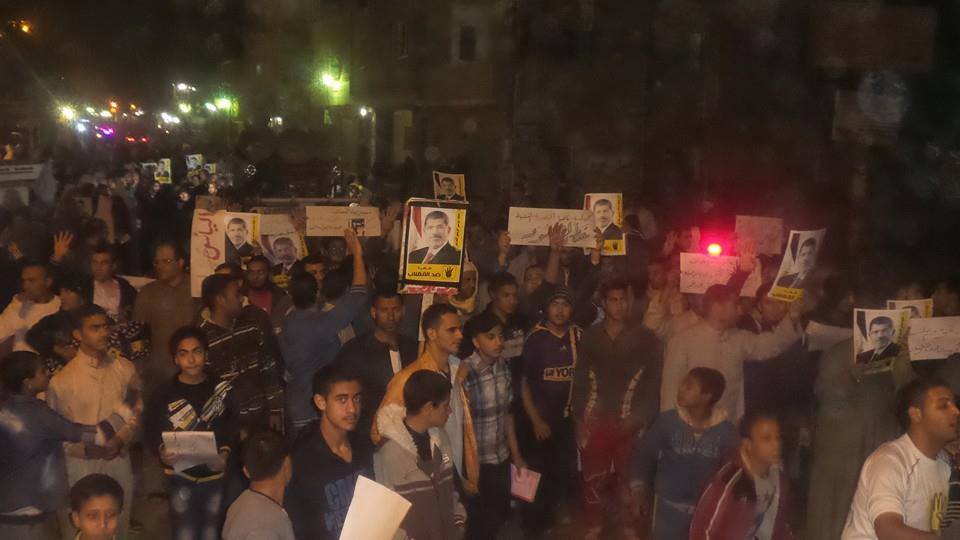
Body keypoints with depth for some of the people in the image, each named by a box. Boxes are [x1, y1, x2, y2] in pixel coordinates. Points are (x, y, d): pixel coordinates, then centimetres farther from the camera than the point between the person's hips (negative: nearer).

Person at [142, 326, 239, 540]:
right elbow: (150, 433, -5)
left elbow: (233, 428, 0)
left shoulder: (222, 389, -2)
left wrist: (225, 453, -16)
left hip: (215, 475, 2)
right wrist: (162, 452, -24)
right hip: (180, 476, -1)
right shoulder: (164, 394, -6)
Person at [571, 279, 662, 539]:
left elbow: (653, 382, -1)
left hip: (629, 423, -1)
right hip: (595, 420, 1)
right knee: (593, 477, 7)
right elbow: (579, 380, 6)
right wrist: (579, 419, 1)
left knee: (629, 477, 7)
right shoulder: (589, 336, 5)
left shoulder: (645, 338, 0)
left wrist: (641, 419, -8)